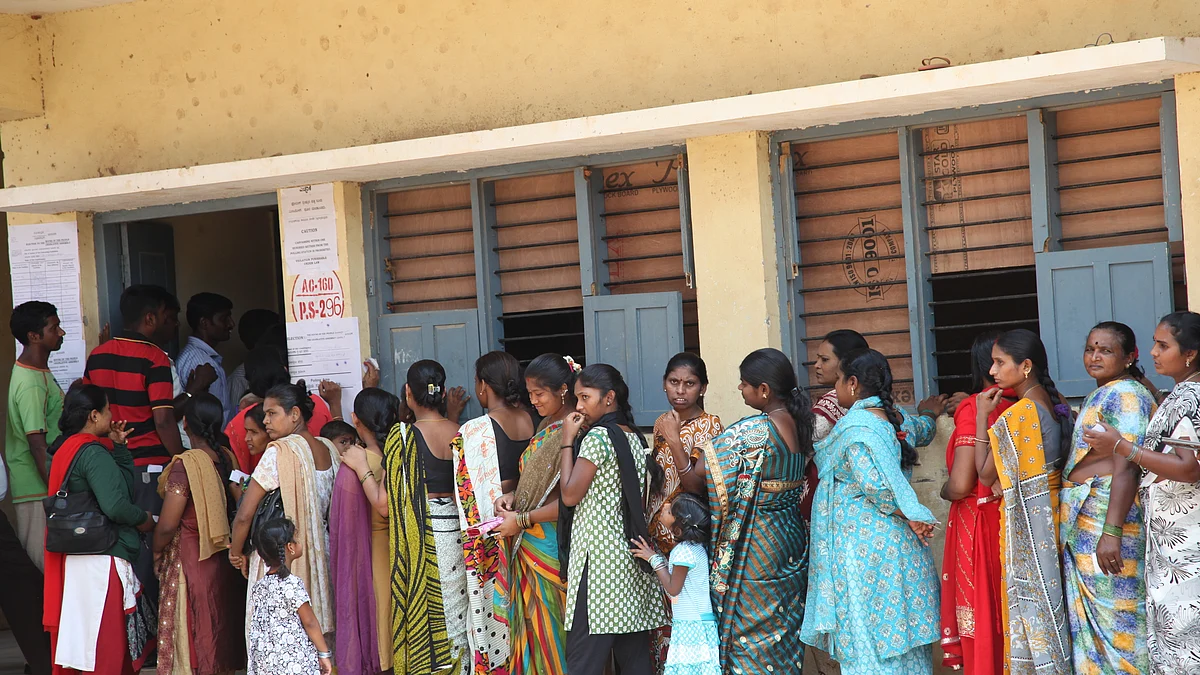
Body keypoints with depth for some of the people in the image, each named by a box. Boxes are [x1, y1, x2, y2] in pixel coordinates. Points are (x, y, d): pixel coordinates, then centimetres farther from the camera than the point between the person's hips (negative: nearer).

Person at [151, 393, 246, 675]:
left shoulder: (186, 465, -18)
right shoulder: (227, 458, 0)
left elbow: (167, 525, -17)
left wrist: (157, 551, 0)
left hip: (189, 561, -6)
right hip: (222, 563, 6)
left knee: (191, 643, 2)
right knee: (220, 636, 15)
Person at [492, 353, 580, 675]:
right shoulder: (547, 427, 13)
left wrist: (523, 520, -15)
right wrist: (513, 497, 3)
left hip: (552, 547, -8)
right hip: (529, 547, 8)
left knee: (550, 627, -1)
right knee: (532, 622, 11)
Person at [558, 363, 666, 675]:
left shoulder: (597, 437, -12)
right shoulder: (635, 438, 14)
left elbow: (570, 494, -12)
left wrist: (567, 441, -6)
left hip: (598, 557, -9)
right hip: (630, 553, 9)